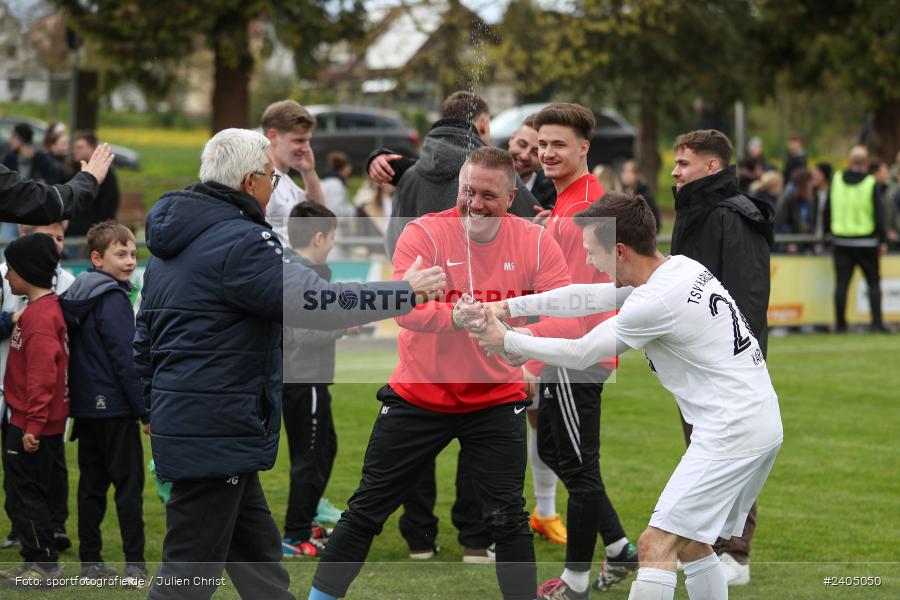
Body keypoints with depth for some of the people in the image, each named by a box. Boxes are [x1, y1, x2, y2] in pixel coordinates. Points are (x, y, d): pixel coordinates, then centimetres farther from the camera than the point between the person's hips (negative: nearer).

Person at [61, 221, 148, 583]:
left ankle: (90, 562, 12)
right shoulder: (113, 299, -14)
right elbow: (126, 360, -16)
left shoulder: (76, 297, 13)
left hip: (85, 406, 8)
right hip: (115, 408, -8)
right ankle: (135, 566, -5)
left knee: (92, 484, 10)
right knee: (129, 484, -4)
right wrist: (146, 411, -12)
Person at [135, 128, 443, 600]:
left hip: (179, 416, 10)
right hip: (216, 433, -10)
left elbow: (145, 335, 22)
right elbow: (316, 303, -23)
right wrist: (406, 292, -14)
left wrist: (156, 408, 29)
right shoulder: (240, 242, -17)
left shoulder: (170, 244, 15)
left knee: (257, 552, 17)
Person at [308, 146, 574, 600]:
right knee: (366, 510, 8)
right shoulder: (425, 234, -13)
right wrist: (458, 317, -41)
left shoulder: (535, 243, -6)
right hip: (418, 396, 0)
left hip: (497, 402, 1)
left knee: (508, 519, -1)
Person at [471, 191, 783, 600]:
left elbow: (578, 355, -5)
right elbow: (589, 298, 17)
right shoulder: (682, 268, 9)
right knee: (691, 545, 18)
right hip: (761, 424, 10)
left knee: (655, 546, -11)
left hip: (732, 432, -10)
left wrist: (505, 341, 7)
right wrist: (511, 306, 13)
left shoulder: (655, 303, -18)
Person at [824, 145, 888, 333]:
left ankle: (840, 323, 5)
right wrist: (883, 240, -3)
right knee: (873, 282, 6)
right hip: (866, 243, -3)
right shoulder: (871, 183, -9)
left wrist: (827, 232, 17)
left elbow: (827, 210, 6)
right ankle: (876, 322, -1)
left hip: (841, 241, 3)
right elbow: (878, 214, -10)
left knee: (841, 283, 6)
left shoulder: (836, 180, 1)